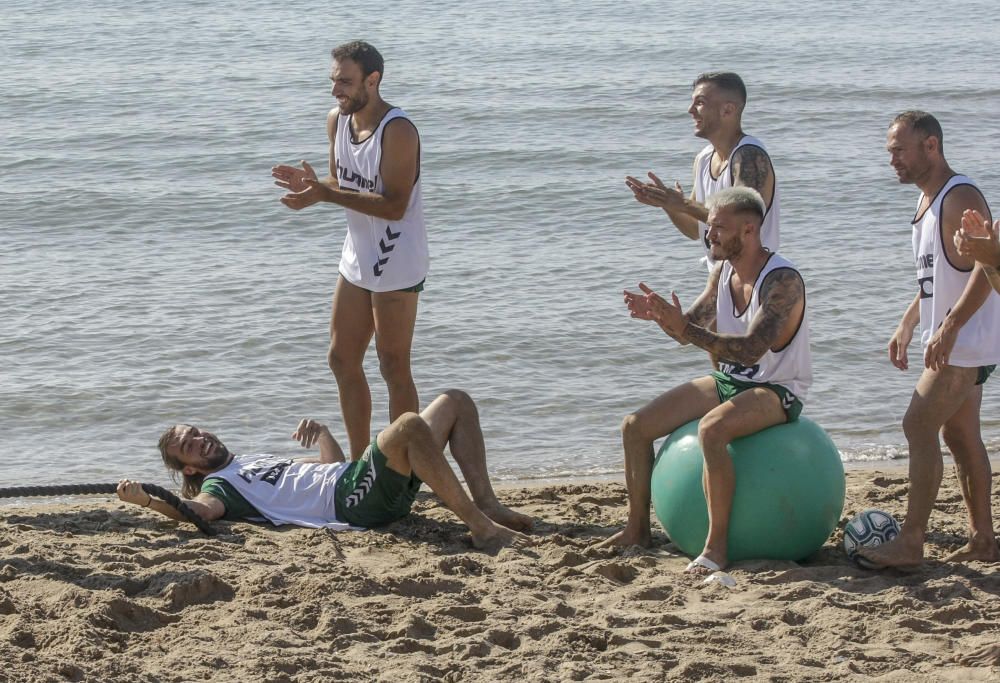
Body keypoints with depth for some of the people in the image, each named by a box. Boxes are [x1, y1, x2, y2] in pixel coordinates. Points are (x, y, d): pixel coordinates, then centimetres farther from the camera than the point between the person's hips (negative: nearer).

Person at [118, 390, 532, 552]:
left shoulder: (261, 461, 34)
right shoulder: (218, 484, 7)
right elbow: (202, 510, -17)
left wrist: (322, 434, 18)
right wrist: (147, 500, -32)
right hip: (351, 503, -9)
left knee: (455, 403, 11)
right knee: (409, 425, -35)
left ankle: (487, 504, -4)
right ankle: (480, 527, -34)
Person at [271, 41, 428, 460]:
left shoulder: (398, 131, -22)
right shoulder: (337, 120, 4)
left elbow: (394, 205, -27)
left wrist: (325, 194, -32)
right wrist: (310, 186, -9)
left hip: (396, 264, -9)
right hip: (357, 260, 9)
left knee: (394, 369, -3)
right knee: (342, 361, 14)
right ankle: (361, 462, 25)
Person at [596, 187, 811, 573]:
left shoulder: (783, 280, -23)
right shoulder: (723, 271, 3)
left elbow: (752, 349, -34)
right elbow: (689, 330, 9)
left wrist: (686, 329, -42)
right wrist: (660, 315, -14)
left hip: (778, 390, -9)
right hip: (730, 381, 9)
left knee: (711, 429, -37)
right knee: (634, 427, -1)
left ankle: (717, 546, -30)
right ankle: (638, 530, 12)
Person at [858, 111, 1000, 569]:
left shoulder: (961, 198, -17)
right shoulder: (928, 200, 14)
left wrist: (949, 328, -31)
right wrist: (908, 323, 20)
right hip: (949, 342, 10)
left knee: (919, 426, -14)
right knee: (960, 435, 13)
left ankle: (910, 542, -14)